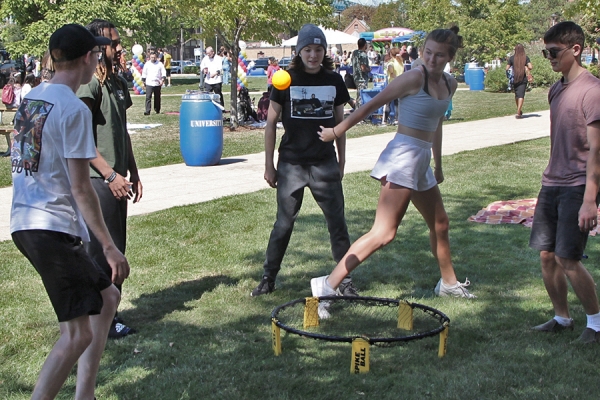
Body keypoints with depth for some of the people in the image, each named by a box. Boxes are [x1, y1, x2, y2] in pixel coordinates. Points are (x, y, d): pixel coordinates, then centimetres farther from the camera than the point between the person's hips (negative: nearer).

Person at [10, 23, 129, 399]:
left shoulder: (29, 99, 11)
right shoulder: (74, 109, -14)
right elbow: (81, 189, -17)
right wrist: (110, 247, -12)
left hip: (25, 223, 9)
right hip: (54, 228, -9)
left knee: (107, 297, 20)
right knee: (77, 334, -4)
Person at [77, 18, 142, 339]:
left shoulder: (118, 83, 15)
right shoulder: (89, 84, -13)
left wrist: (133, 174, 20)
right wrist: (111, 175, -19)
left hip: (115, 180, 9)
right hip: (96, 181, -9)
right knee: (101, 252, -4)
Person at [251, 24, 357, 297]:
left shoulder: (334, 81, 4)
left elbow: (339, 122, 13)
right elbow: (271, 122, 1)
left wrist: (341, 161, 13)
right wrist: (269, 164, -1)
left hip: (325, 164, 2)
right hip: (291, 164, -2)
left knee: (337, 223, 3)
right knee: (283, 224, 4)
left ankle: (345, 280, 15)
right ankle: (268, 279, 18)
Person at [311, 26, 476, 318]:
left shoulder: (450, 85, 11)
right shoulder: (414, 78, -13)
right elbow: (373, 104, -10)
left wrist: (438, 165, 26)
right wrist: (337, 130, -8)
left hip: (422, 162, 9)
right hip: (403, 156, -9)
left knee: (440, 224, 23)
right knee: (384, 233, -17)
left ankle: (448, 283, 44)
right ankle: (327, 286, -19)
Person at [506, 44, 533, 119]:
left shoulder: (512, 58, -1)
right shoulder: (526, 58, -2)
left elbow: (507, 68, 0)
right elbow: (530, 67, -9)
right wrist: (527, 68, 13)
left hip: (514, 79, 1)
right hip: (523, 79, -1)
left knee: (517, 95, 18)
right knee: (521, 95, -3)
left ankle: (519, 111, 27)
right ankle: (518, 113, -15)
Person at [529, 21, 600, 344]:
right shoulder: (555, 90, 12)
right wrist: (550, 179, 18)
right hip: (551, 184, 8)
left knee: (567, 259, -8)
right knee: (547, 255, 8)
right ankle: (562, 318, 24)